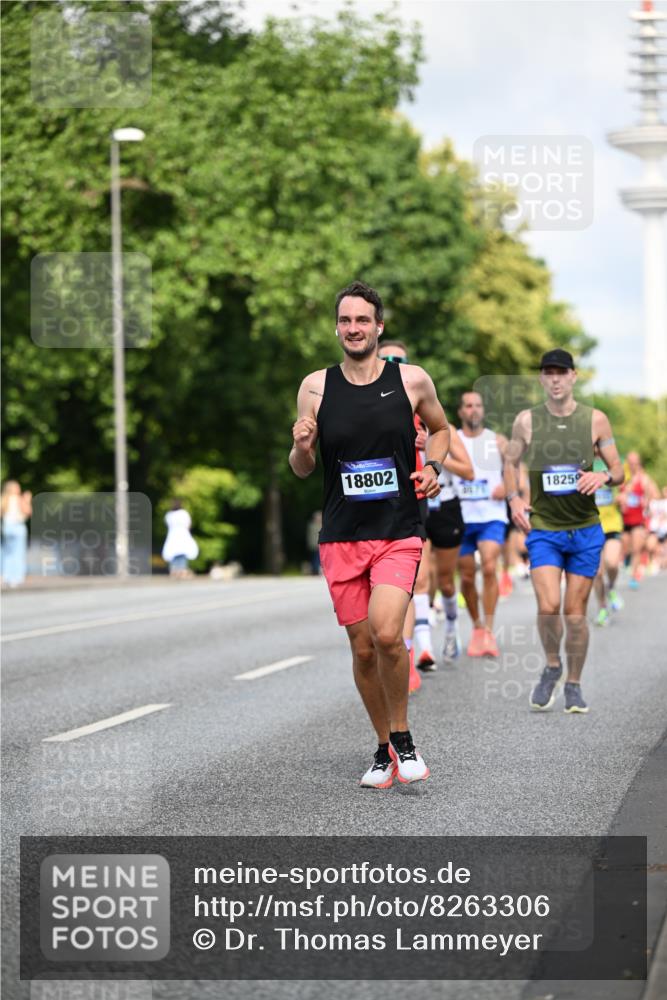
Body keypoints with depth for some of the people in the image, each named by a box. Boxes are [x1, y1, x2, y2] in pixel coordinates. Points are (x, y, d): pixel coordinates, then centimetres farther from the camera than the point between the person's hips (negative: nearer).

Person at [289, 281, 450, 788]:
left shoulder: (412, 380, -1)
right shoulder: (315, 387, 2)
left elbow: (440, 428, 19)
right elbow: (302, 470, 8)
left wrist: (433, 468, 1)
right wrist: (301, 449, -14)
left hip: (399, 533, -2)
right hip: (341, 536, 2)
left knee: (386, 632, -21)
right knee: (363, 647, 6)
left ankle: (402, 735, 1)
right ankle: (386, 748, 25)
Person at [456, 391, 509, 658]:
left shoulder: (498, 441, 7)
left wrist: (506, 487, -9)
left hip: (491, 517, -1)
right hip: (460, 518, 1)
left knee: (489, 568, -20)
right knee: (467, 576, 6)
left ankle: (489, 631, -16)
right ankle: (476, 627, 26)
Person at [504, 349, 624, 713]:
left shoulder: (595, 420, 0)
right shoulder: (527, 421, 0)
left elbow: (618, 471, 6)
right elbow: (510, 463, 14)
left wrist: (604, 477, -17)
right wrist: (514, 499, -2)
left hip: (585, 530, 0)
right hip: (543, 529, 0)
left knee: (575, 613, 3)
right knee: (548, 607, -16)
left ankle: (574, 684, 20)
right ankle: (552, 667, 11)